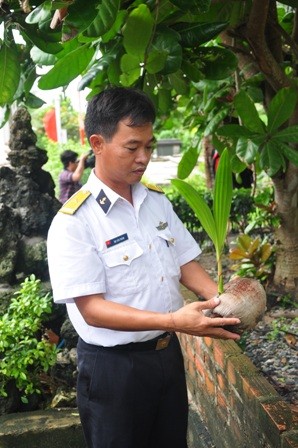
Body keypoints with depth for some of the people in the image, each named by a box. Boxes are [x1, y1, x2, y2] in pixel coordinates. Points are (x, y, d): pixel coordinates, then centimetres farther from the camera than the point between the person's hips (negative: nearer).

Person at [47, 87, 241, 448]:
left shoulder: (157, 201, 2)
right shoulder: (72, 223, -19)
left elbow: (185, 263, 7)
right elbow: (91, 308, -22)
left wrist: (222, 300, -12)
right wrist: (173, 320, -32)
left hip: (168, 352, 6)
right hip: (112, 365, -6)